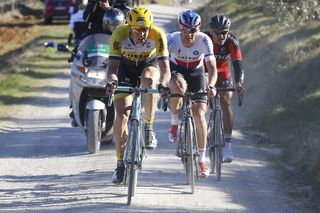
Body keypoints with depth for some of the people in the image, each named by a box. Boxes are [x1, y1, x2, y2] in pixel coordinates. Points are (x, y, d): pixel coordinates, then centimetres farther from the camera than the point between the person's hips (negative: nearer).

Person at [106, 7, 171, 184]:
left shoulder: (157, 35, -32)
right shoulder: (119, 35, -31)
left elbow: (165, 68, -35)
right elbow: (112, 67, -31)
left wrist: (163, 84, -56)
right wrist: (112, 81, -53)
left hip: (149, 65, -1)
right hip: (126, 66, 1)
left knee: (148, 80, -38)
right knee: (122, 115, -12)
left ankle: (149, 128, -18)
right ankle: (120, 164, -1)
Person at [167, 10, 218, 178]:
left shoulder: (204, 40, -29)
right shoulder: (172, 39, -29)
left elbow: (212, 68, -33)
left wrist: (211, 86, -52)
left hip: (196, 72, 0)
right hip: (176, 70, 0)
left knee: (199, 114, -13)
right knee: (179, 87, -38)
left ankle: (202, 159, -3)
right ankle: (174, 124, -10)